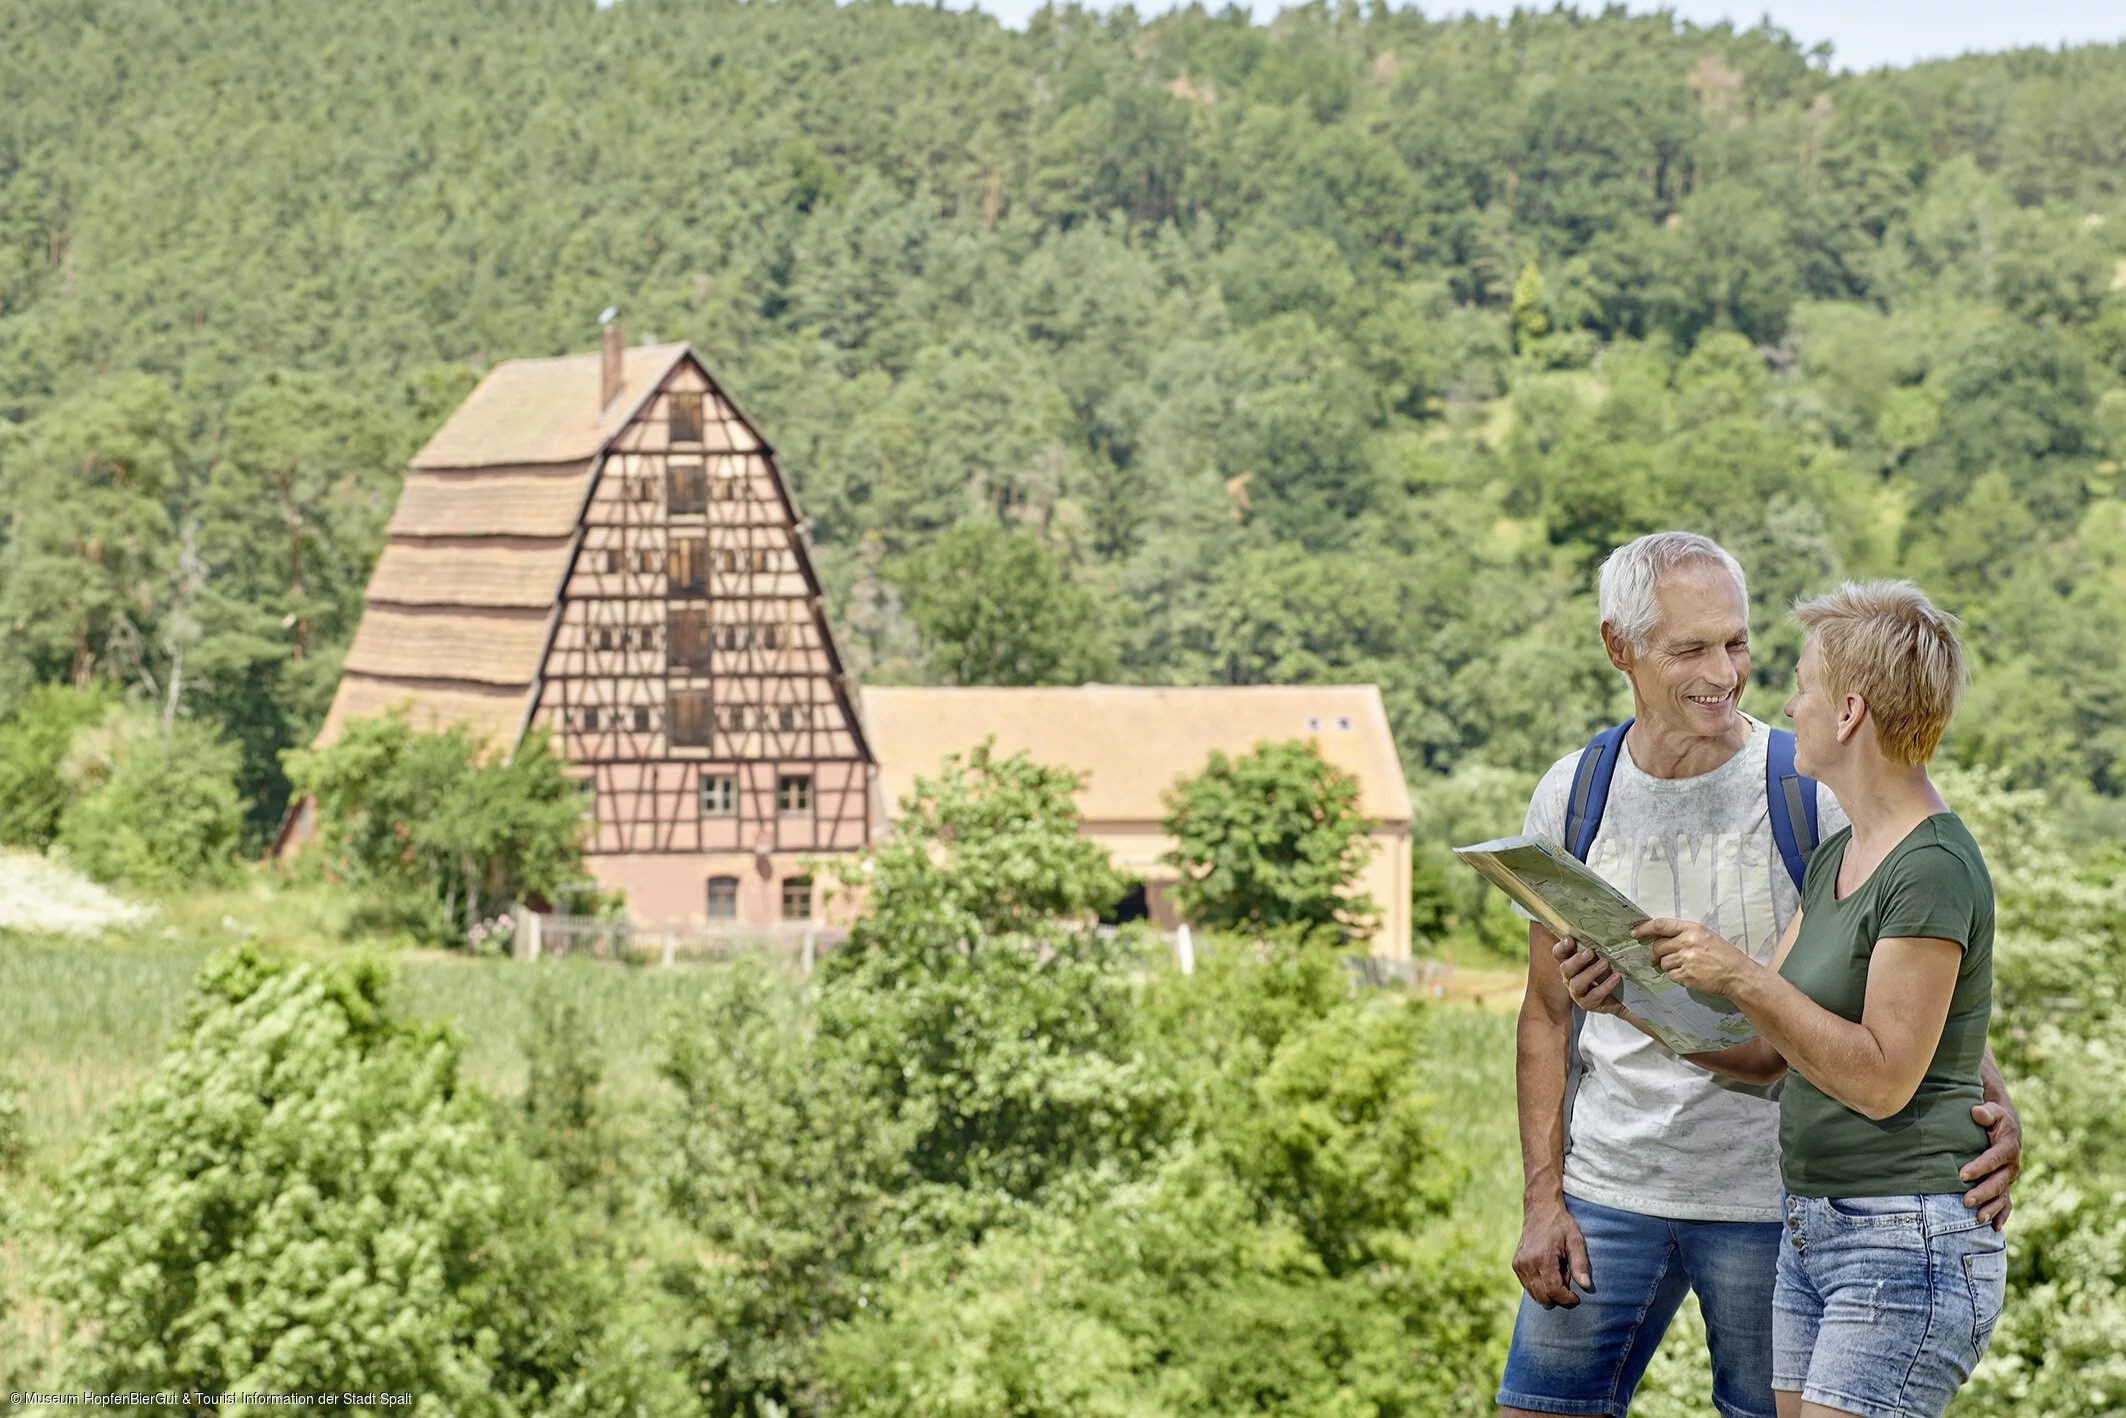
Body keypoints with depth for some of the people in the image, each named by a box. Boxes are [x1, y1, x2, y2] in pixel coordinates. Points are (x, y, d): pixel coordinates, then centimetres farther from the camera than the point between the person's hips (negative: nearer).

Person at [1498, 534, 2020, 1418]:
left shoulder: (1813, 795, -8)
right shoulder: (1573, 798, 2)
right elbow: (1549, 1016, 9)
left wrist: (1991, 1105, -25)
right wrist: (1541, 1201, 2)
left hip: (1772, 1197, -3)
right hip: (1606, 1187, 3)